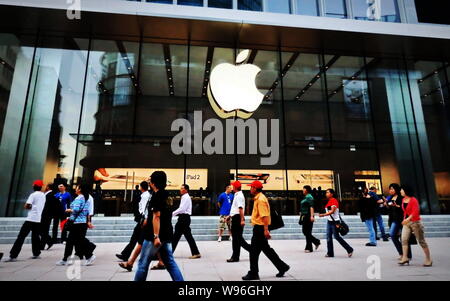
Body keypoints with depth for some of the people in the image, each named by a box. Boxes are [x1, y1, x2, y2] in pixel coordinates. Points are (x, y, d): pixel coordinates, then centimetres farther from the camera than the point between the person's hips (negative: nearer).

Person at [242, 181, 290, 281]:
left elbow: (264, 216, -25)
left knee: (254, 251, 0)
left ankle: (253, 274, 11)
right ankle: (282, 267, 24)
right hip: (260, 228, 10)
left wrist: (266, 230, -28)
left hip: (260, 228, -10)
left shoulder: (260, 199, -18)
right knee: (267, 249, 17)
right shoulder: (258, 198, 14)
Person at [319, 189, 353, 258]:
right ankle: (330, 253, 9)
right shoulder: (329, 201, 13)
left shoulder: (334, 200, -13)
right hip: (329, 221, 8)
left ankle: (349, 250, 14)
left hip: (334, 221, -8)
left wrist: (323, 215, -28)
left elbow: (332, 211, -22)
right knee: (328, 237, 4)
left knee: (336, 236, -2)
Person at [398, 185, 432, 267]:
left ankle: (428, 260, 16)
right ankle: (405, 258, -4)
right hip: (406, 223, 6)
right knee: (404, 239, -6)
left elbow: (415, 212, -22)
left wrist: (408, 219, -34)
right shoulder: (403, 200, 8)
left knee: (421, 241, 4)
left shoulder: (413, 200, -13)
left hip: (415, 222, -6)